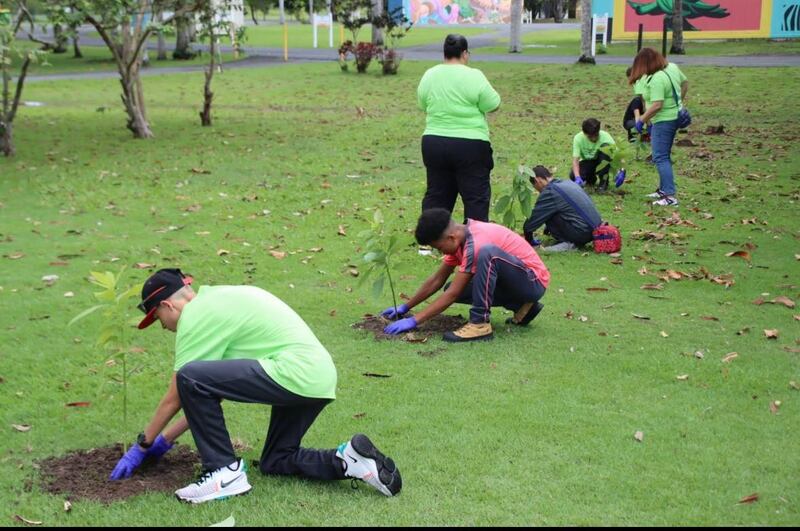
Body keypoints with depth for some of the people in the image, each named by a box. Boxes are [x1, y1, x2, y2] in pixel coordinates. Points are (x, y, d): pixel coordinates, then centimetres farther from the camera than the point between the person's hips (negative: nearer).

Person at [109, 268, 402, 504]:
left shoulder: (194, 316, -5)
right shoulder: (216, 299, 23)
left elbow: (175, 398, 1)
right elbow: (212, 390, 27)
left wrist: (142, 445, 15)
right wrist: (165, 439, 30)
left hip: (297, 373, -10)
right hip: (320, 379, 10)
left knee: (190, 379, -14)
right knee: (276, 461, 24)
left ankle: (225, 473, -4)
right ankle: (351, 460, 7)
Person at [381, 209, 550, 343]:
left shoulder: (475, 244, -25)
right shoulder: (460, 238, 3)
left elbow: (453, 294, -24)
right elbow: (437, 280, 12)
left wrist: (414, 321, -22)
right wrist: (405, 308, 11)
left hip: (534, 281, -10)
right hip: (514, 282, 10)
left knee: (487, 252, -34)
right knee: (455, 288, -1)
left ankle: (480, 324, -25)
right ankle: (520, 306, 6)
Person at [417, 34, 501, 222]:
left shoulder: (428, 76, 4)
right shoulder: (473, 76, -12)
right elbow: (494, 105, -5)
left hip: (433, 143, 5)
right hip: (470, 146, -5)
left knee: (436, 195, 13)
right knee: (476, 197, 1)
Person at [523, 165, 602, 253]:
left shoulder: (549, 192, -9)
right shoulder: (568, 183, 17)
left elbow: (533, 219, -2)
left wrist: (528, 240, 14)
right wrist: (548, 229, 42)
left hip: (582, 233, -9)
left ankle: (567, 243, -3)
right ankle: (573, 242, 12)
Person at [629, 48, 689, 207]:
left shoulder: (656, 79, -24)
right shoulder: (672, 67, 5)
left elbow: (657, 105, -28)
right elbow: (685, 83, 19)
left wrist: (641, 120, -17)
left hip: (663, 121, -10)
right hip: (675, 117, 10)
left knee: (660, 158, -8)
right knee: (664, 156, 19)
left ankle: (670, 196, -14)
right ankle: (663, 189, 28)